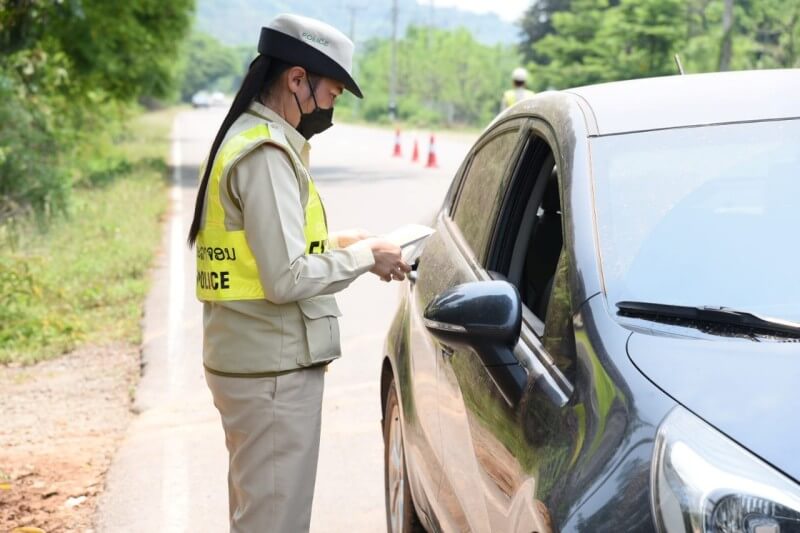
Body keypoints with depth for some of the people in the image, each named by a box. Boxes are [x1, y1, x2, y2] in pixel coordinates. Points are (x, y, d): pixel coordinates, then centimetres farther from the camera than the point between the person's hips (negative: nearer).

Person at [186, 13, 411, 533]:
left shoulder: (246, 138, 13)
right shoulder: (268, 154, -18)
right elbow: (287, 279, -23)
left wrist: (332, 241, 11)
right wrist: (363, 257, -11)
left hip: (246, 359, 10)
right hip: (274, 369, -10)